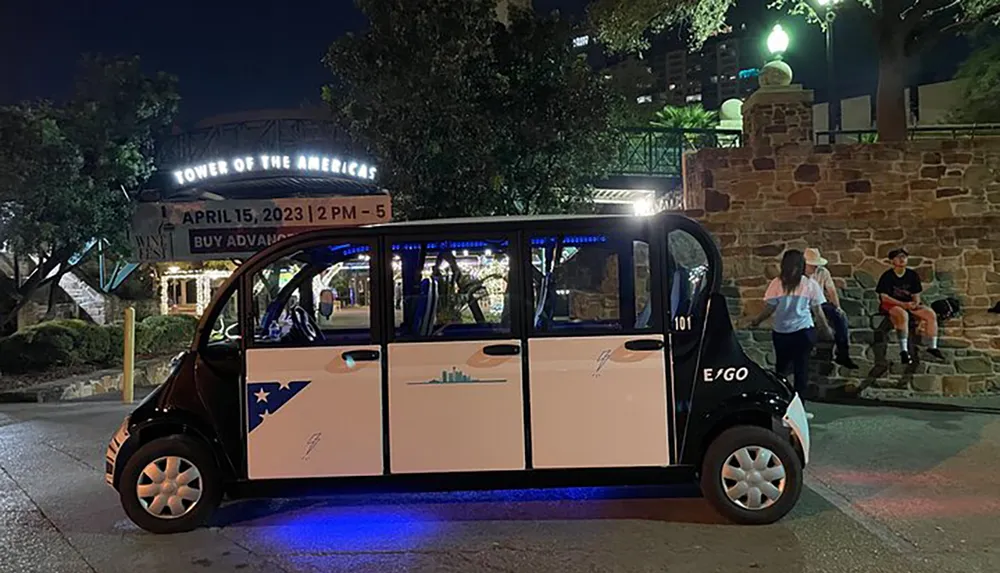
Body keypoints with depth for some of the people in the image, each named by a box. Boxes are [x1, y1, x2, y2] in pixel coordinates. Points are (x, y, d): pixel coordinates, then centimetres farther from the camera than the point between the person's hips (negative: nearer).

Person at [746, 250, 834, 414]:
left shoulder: (777, 283, -4)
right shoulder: (810, 284, -1)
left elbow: (769, 308, -5)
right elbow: (817, 311, 3)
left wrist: (756, 321, 11)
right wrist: (826, 329, 17)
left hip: (781, 332, 1)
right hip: (803, 331, -1)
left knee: (781, 367, 14)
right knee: (801, 368, 5)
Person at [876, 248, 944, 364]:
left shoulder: (913, 275, 6)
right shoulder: (887, 276, -9)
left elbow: (916, 295, 7)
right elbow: (884, 297, -15)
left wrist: (915, 303, -17)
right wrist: (903, 304, -24)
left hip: (909, 304, 6)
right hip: (890, 305, -6)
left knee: (931, 314, -14)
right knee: (903, 315, -38)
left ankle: (933, 347, -2)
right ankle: (903, 351, -37)